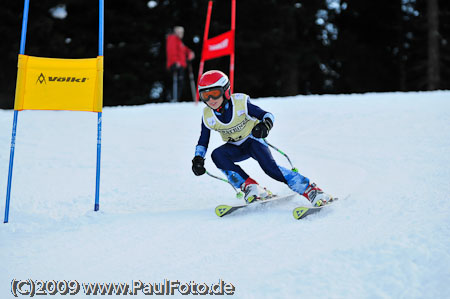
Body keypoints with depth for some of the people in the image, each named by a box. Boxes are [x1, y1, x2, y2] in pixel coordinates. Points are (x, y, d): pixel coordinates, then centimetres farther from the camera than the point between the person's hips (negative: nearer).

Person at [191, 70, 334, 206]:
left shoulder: (241, 104, -23)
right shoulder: (208, 117, -12)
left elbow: (267, 115, -19)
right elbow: (203, 142, 0)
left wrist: (265, 124, -42)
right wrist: (198, 158, -18)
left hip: (253, 140, -4)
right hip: (235, 148, 4)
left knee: (269, 166, -29)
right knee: (217, 155, -28)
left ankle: (310, 190, -24)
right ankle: (251, 187, -26)